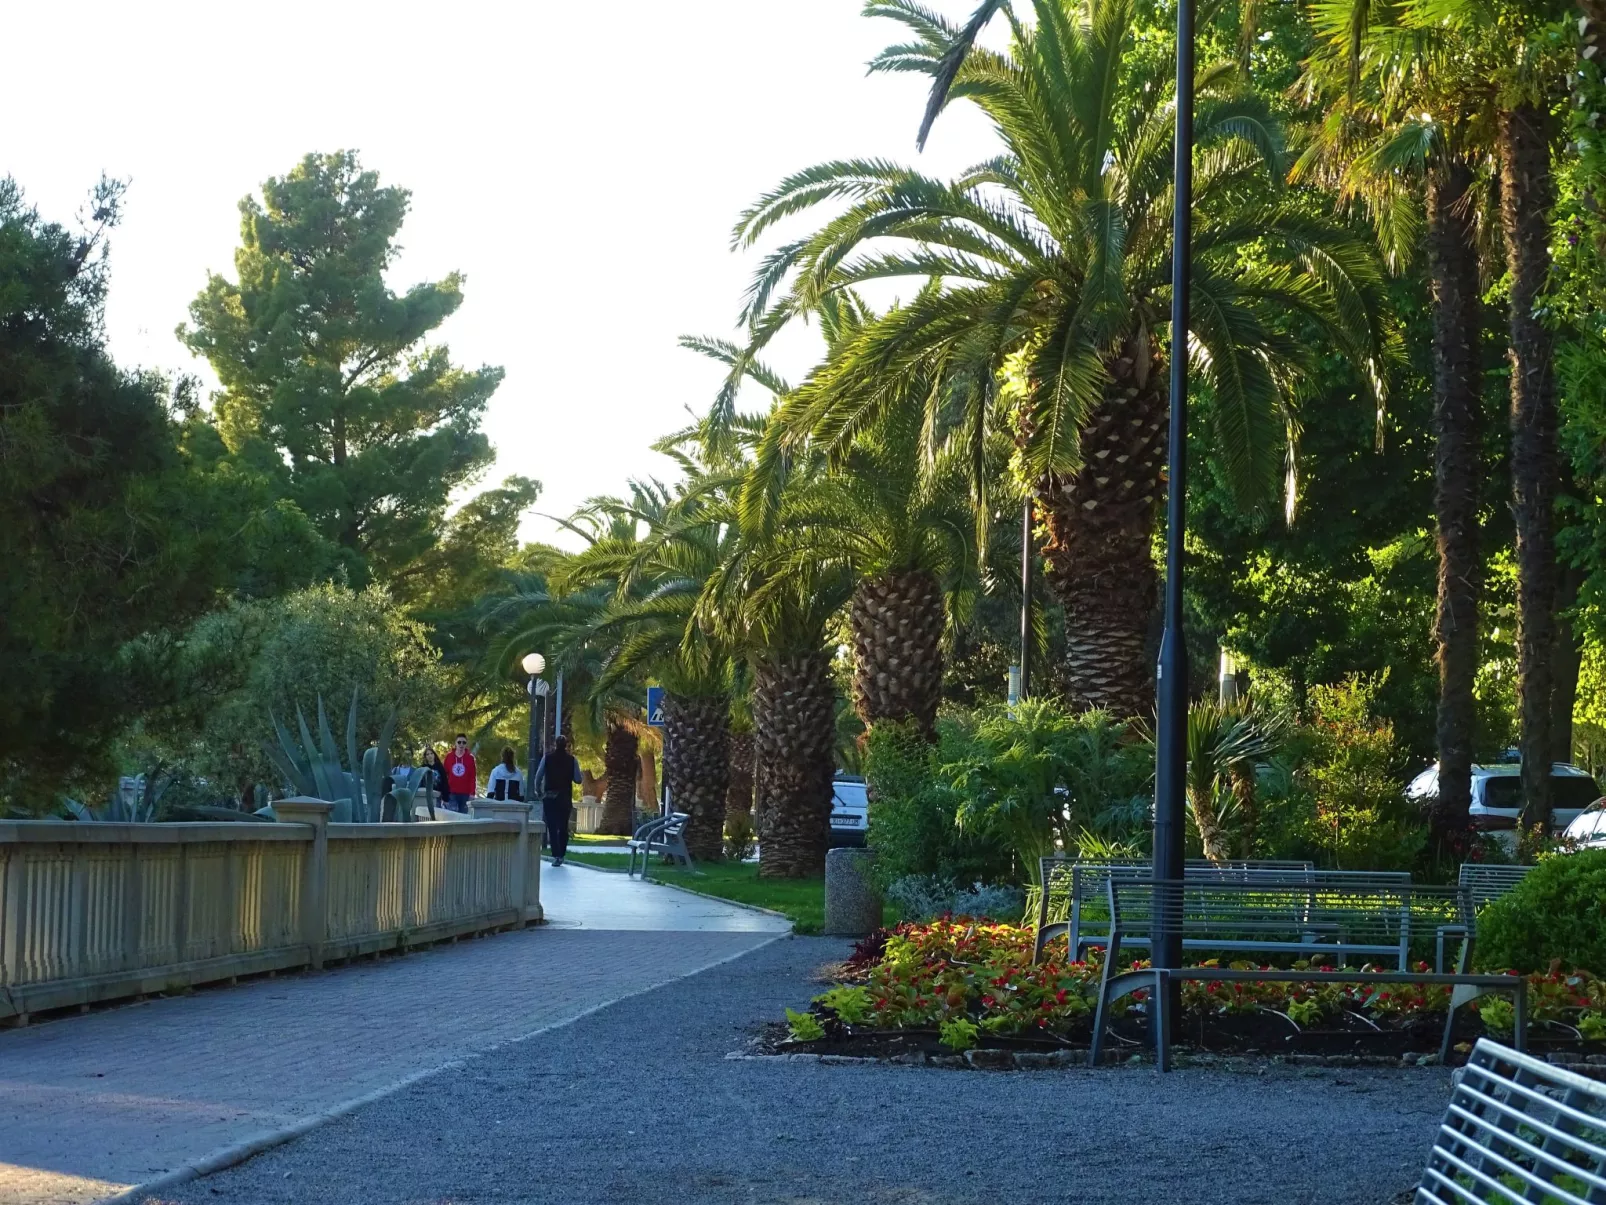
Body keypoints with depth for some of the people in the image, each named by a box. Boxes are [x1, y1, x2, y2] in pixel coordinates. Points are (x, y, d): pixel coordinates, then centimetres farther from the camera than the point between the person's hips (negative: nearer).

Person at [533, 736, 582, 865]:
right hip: (565, 797, 1)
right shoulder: (571, 759, -2)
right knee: (563, 827, 12)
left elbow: (538, 776, -4)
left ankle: (556, 856, -11)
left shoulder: (547, 758, -3)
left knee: (552, 827, -1)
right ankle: (561, 855, 13)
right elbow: (578, 779, -3)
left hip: (549, 796, -1)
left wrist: (538, 792, 10)